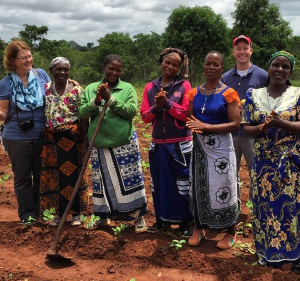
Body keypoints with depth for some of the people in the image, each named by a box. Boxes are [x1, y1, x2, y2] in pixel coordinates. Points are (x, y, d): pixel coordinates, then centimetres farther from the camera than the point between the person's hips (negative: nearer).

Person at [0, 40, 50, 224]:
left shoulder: (41, 74, -3)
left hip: (42, 136, 2)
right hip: (17, 138, -2)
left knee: (41, 175, 15)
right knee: (23, 177, 11)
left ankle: (42, 210, 33)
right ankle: (27, 214, 27)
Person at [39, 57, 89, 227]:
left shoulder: (77, 90, -3)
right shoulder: (45, 90, 5)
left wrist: (85, 138, -10)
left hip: (72, 138, -3)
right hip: (51, 139, 3)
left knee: (73, 175, 4)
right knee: (54, 176, 9)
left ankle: (76, 213, 17)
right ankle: (59, 212, 23)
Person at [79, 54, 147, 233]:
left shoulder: (128, 88, -1)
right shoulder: (91, 89, 6)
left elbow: (132, 111, -13)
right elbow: (82, 113, 0)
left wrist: (110, 99, -17)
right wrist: (96, 101, -16)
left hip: (125, 144, -2)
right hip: (100, 145, 3)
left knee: (129, 180, 3)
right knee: (104, 181, 14)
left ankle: (138, 217, 18)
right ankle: (104, 217, 30)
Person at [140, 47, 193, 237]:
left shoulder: (184, 85, -3)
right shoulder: (150, 87, 7)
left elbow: (187, 114, -9)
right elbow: (144, 116, 5)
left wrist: (167, 103, -18)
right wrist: (156, 107, -13)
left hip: (180, 144, -3)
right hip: (158, 144, 4)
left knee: (182, 183, 4)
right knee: (160, 183, 12)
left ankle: (184, 222, 17)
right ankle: (162, 220, 26)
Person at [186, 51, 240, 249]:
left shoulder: (228, 93, -9)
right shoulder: (194, 93, 6)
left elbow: (235, 124, -15)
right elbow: (189, 118, 11)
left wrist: (206, 126, -21)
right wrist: (194, 127, -14)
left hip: (221, 148, -5)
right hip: (199, 147, 5)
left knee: (223, 189, 2)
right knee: (199, 187, 12)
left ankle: (231, 233, 18)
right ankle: (199, 229, 28)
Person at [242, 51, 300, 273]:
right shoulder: (254, 96, 4)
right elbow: (246, 128, 1)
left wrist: (280, 123, -26)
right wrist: (263, 127, -20)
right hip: (263, 162, 2)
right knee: (265, 205, 9)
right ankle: (268, 252, 26)